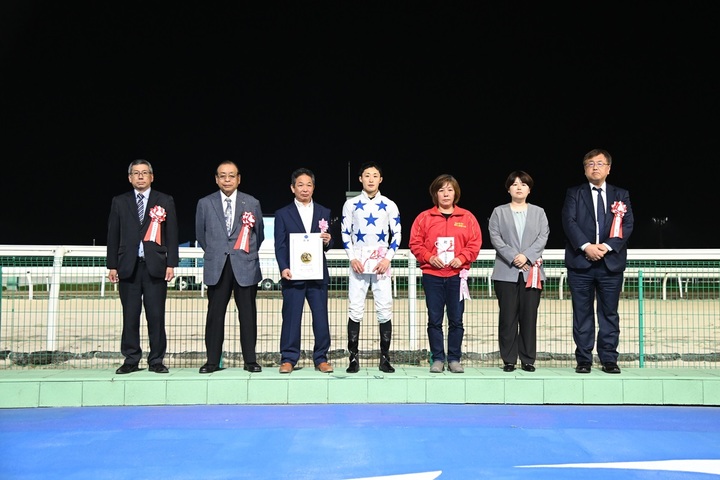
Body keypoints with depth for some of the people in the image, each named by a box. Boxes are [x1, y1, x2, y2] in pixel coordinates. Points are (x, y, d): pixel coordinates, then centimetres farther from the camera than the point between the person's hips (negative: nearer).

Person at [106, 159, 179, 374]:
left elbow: (171, 235, 4)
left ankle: (156, 360, 8)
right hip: (128, 266, 1)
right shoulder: (119, 202, 11)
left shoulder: (165, 201, 7)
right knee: (130, 316, 3)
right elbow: (113, 236, 10)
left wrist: (171, 264, -2)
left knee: (156, 315, -1)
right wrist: (112, 265, 4)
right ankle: (131, 360, 12)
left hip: (155, 266, -1)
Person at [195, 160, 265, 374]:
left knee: (248, 314, 2)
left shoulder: (252, 203, 6)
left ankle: (250, 360, 9)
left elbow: (259, 234, 14)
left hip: (245, 266, 0)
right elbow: (200, 235, 16)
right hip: (217, 267, 1)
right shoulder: (205, 203, 7)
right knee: (215, 314, 2)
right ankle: (212, 360, 10)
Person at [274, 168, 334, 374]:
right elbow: (280, 245, 2)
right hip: (293, 274, -2)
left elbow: (328, 244, 12)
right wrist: (284, 268, -11)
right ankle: (288, 359, 10)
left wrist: (328, 241, -11)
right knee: (291, 316, 0)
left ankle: (321, 358, 12)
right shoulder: (282, 214, 8)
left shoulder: (324, 213, 14)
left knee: (321, 317, 2)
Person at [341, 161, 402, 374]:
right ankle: (353, 358, 6)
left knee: (385, 310, 0)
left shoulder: (389, 205, 6)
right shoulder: (351, 204, 6)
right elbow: (345, 234, 6)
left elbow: (397, 234, 6)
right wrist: (352, 258, -6)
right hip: (358, 263, 0)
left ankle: (385, 359, 9)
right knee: (355, 310, -1)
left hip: (381, 264, 0)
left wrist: (387, 259, -6)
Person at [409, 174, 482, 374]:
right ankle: (438, 359, 13)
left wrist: (461, 258, -11)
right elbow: (415, 243, 2)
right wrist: (430, 257, -12)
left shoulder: (467, 217, 7)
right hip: (432, 275, 0)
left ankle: (454, 359, 15)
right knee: (435, 319, 3)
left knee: (456, 320, 4)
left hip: (457, 275, 0)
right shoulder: (424, 217, 5)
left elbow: (475, 243, 3)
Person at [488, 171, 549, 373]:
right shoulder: (499, 212, 10)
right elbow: (495, 238, 0)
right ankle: (508, 360, 6)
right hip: (506, 272, -1)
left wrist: (527, 256, -12)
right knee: (508, 316, -1)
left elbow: (543, 237, 3)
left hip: (532, 270, 1)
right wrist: (513, 257, -12)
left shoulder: (538, 212, 14)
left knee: (529, 316, 1)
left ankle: (528, 359, 9)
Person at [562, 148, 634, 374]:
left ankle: (609, 359, 13)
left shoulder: (621, 195, 13)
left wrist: (608, 246, -12)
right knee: (582, 313, 3)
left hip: (611, 262, 1)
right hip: (580, 262, -1)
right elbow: (569, 222, -4)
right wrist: (586, 246, -17)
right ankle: (583, 360, 9)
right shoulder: (574, 193, 8)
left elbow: (627, 225, 3)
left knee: (610, 313, 5)